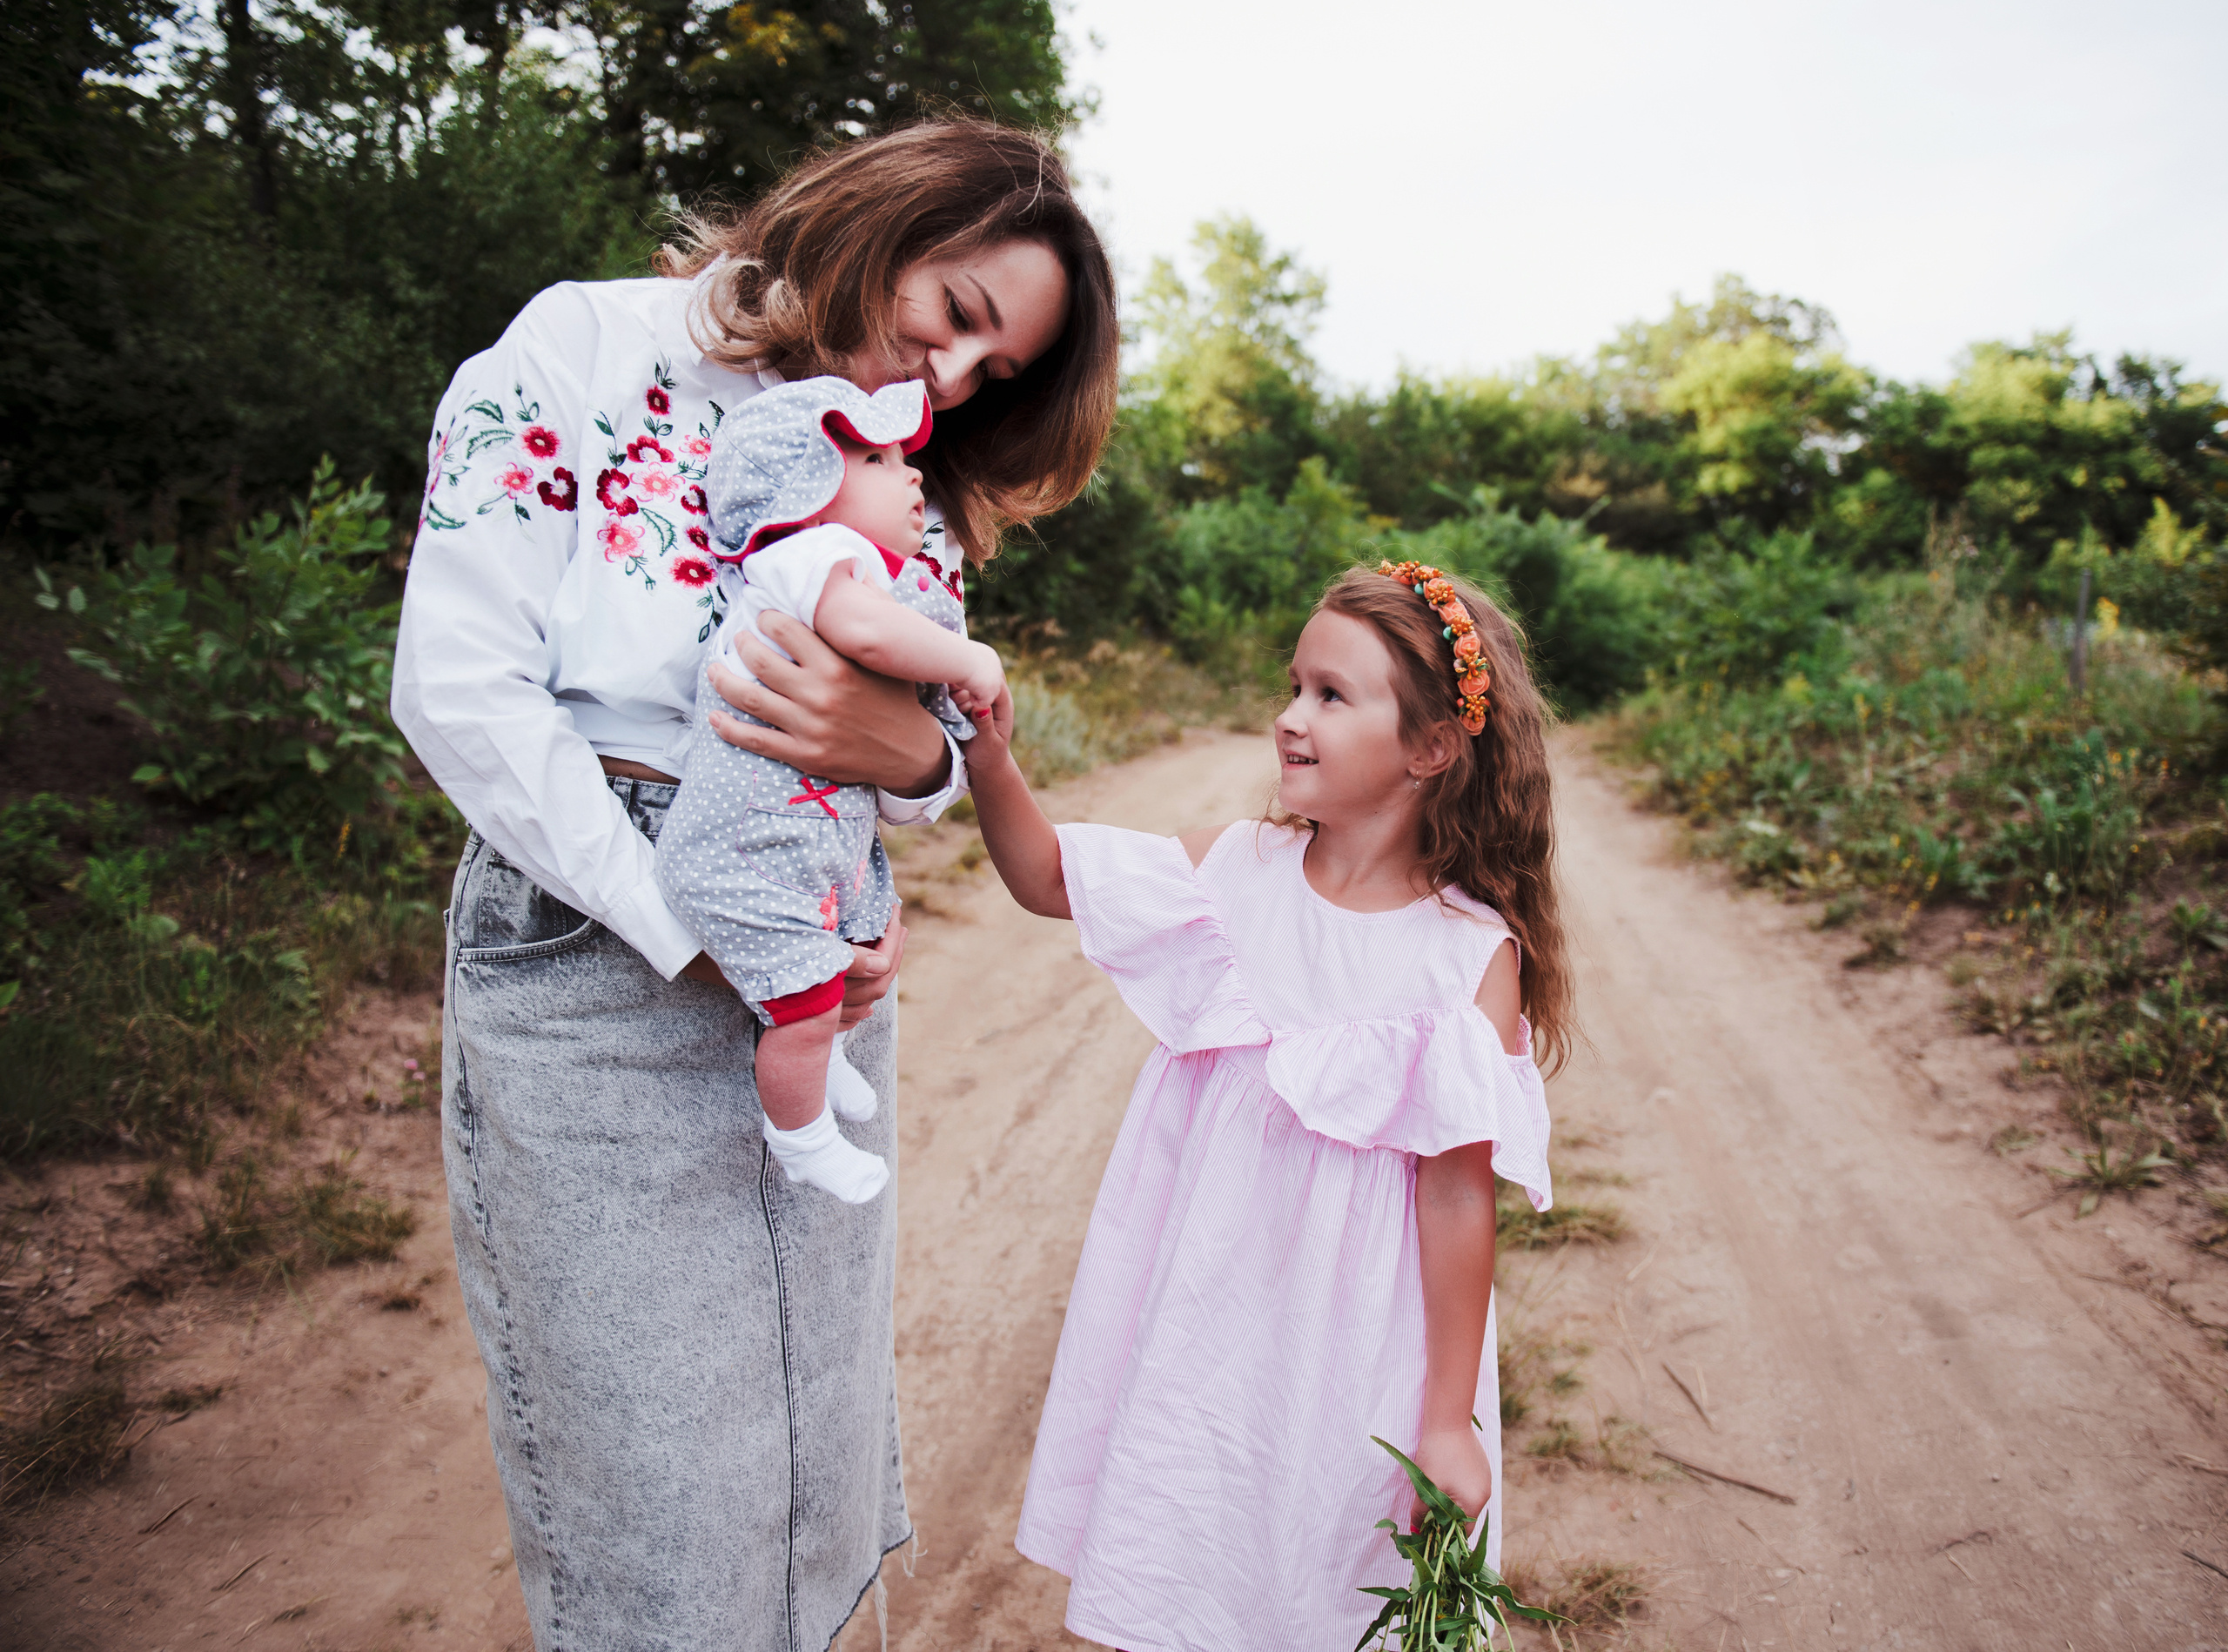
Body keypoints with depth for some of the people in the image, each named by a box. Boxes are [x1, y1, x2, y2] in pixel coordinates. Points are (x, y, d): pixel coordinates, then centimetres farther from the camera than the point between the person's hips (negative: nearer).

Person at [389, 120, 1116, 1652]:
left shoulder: (912, 483, 9)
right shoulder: (586, 352, -7)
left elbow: (932, 774, 4)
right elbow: (462, 691, -14)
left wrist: (913, 750, -22)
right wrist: (699, 933, -18)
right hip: (591, 943, -5)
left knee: (818, 1414, 15)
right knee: (640, 1437, 7)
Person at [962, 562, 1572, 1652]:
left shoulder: (1473, 955, -17)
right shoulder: (1235, 869, -6)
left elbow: (1458, 1197, -14)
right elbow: (1047, 878, 5)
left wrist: (1448, 1421, -8)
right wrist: (986, 759, -13)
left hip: (1345, 1345, -3)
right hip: (1198, 1307, 4)